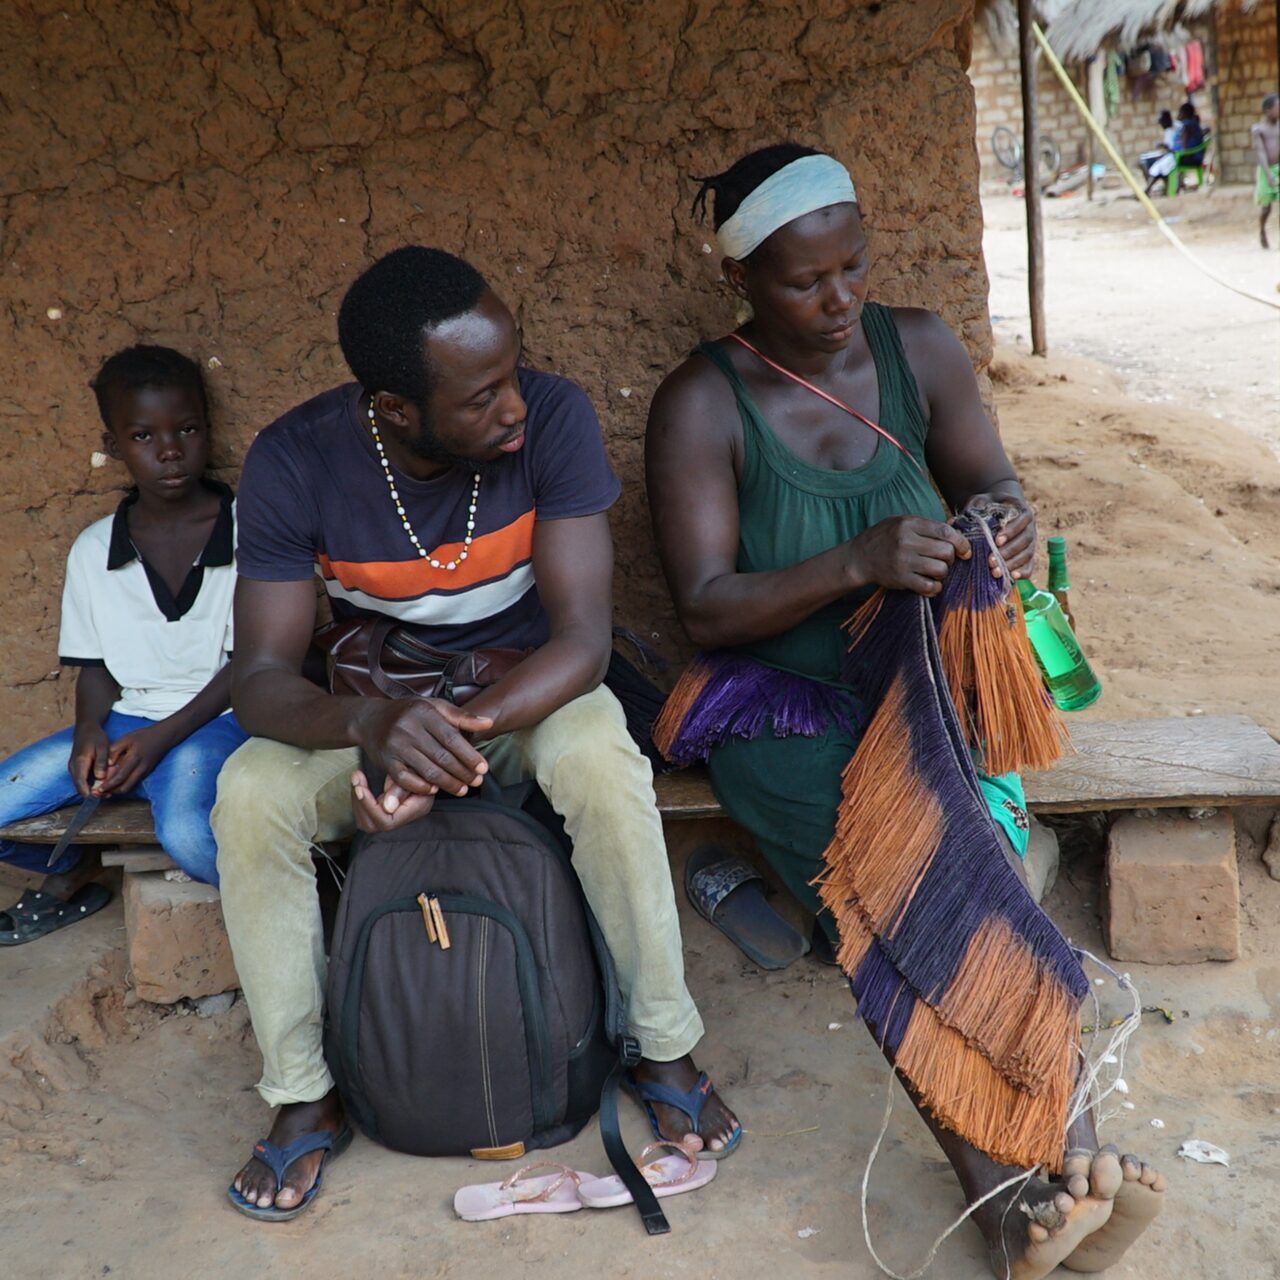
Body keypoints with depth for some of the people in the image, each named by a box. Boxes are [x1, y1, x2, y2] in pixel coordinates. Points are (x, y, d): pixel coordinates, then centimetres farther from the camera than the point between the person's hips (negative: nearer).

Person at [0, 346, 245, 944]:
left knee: (186, 833, -35)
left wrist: (162, 738, -16)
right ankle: (73, 875, 24)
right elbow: (96, 665, 13)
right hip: (124, 721, 5)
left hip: (212, 718, -5)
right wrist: (89, 731, -9)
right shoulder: (93, 551, 7)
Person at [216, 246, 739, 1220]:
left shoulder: (553, 418, -24)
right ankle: (302, 1096, -7)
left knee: (603, 764, -34)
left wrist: (466, 734, -42)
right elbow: (263, 675, -22)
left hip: (529, 689, -1)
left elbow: (582, 638, -25)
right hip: (368, 706, 1)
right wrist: (373, 724, -45)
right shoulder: (293, 463, -21)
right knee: (251, 796, -26)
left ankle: (667, 1048, -12)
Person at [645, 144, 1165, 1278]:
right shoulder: (701, 406, -7)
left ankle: (1069, 1156, -37)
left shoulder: (918, 346, 4)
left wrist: (1007, 526, -12)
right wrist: (857, 564, -28)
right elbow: (706, 608, -12)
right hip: (784, 705, -3)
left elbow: (992, 482, 15)